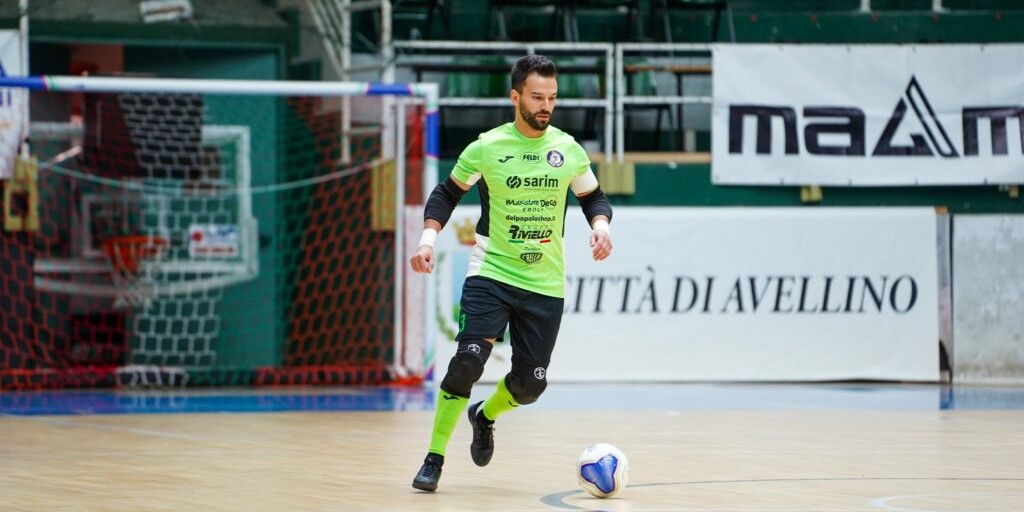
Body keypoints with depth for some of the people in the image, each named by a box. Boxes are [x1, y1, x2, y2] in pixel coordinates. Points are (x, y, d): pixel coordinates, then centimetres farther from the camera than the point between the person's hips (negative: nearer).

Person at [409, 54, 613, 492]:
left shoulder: (568, 150, 1)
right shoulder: (487, 147, -5)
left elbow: (593, 197, 14)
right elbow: (446, 193, 6)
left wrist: (600, 224, -8)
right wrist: (429, 236, -9)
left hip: (545, 285, 3)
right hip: (492, 274, -3)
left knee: (530, 384, 3)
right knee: (468, 360, -21)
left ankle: (484, 417, 38)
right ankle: (434, 459, -10)